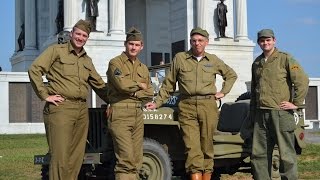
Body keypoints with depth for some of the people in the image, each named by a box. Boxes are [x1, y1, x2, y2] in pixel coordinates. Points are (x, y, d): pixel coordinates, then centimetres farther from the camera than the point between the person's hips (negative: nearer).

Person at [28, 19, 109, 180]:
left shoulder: (87, 60, 20)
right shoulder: (56, 50, 2)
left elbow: (99, 85, 27)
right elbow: (34, 70, -6)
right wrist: (45, 95, -10)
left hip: (82, 110, 6)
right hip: (60, 108, -6)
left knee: (76, 158, 6)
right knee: (60, 158, -9)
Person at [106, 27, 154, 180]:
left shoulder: (143, 68, 18)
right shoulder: (115, 63, -1)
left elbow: (149, 94, 11)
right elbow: (122, 84, -18)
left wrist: (134, 93, -7)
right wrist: (139, 85, -1)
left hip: (138, 114, 7)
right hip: (120, 114, -7)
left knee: (136, 160, 6)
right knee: (126, 159, -14)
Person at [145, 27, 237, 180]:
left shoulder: (213, 60, 12)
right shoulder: (180, 58, 8)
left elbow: (231, 75, 27)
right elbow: (168, 84, 13)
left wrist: (223, 92, 16)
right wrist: (157, 103, 8)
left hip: (208, 106, 1)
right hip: (187, 106, -1)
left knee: (207, 145, 5)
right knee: (192, 146, -10)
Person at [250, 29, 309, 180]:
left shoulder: (285, 59, -1)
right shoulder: (256, 63, 17)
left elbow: (302, 80, -7)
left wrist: (296, 103, -10)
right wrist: (253, 113, 20)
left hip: (280, 112, -6)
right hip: (261, 115, 6)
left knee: (286, 153, -2)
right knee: (258, 154, 8)